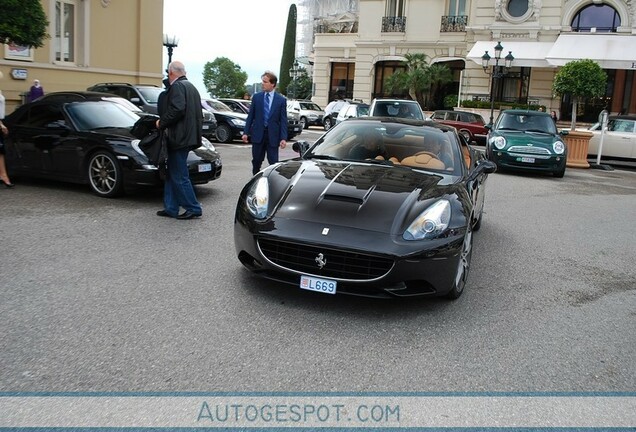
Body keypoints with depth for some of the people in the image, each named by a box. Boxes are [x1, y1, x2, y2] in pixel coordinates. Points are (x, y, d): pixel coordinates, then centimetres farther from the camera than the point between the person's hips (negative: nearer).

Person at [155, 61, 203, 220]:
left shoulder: (177, 86, -10)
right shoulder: (191, 87, 19)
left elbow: (177, 110, -25)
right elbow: (198, 114, 21)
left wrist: (162, 123, -12)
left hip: (179, 138, -10)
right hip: (188, 136, 10)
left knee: (179, 176, -4)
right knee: (172, 174, 14)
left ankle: (194, 208, 1)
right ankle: (171, 208, 17)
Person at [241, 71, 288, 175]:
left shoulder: (281, 100, 0)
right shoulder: (256, 97, 6)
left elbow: (283, 120, -2)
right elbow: (250, 116, 8)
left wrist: (283, 138, -10)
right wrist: (246, 132, 1)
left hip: (273, 136, -2)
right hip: (258, 134, 2)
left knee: (274, 163, -2)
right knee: (256, 162, 10)